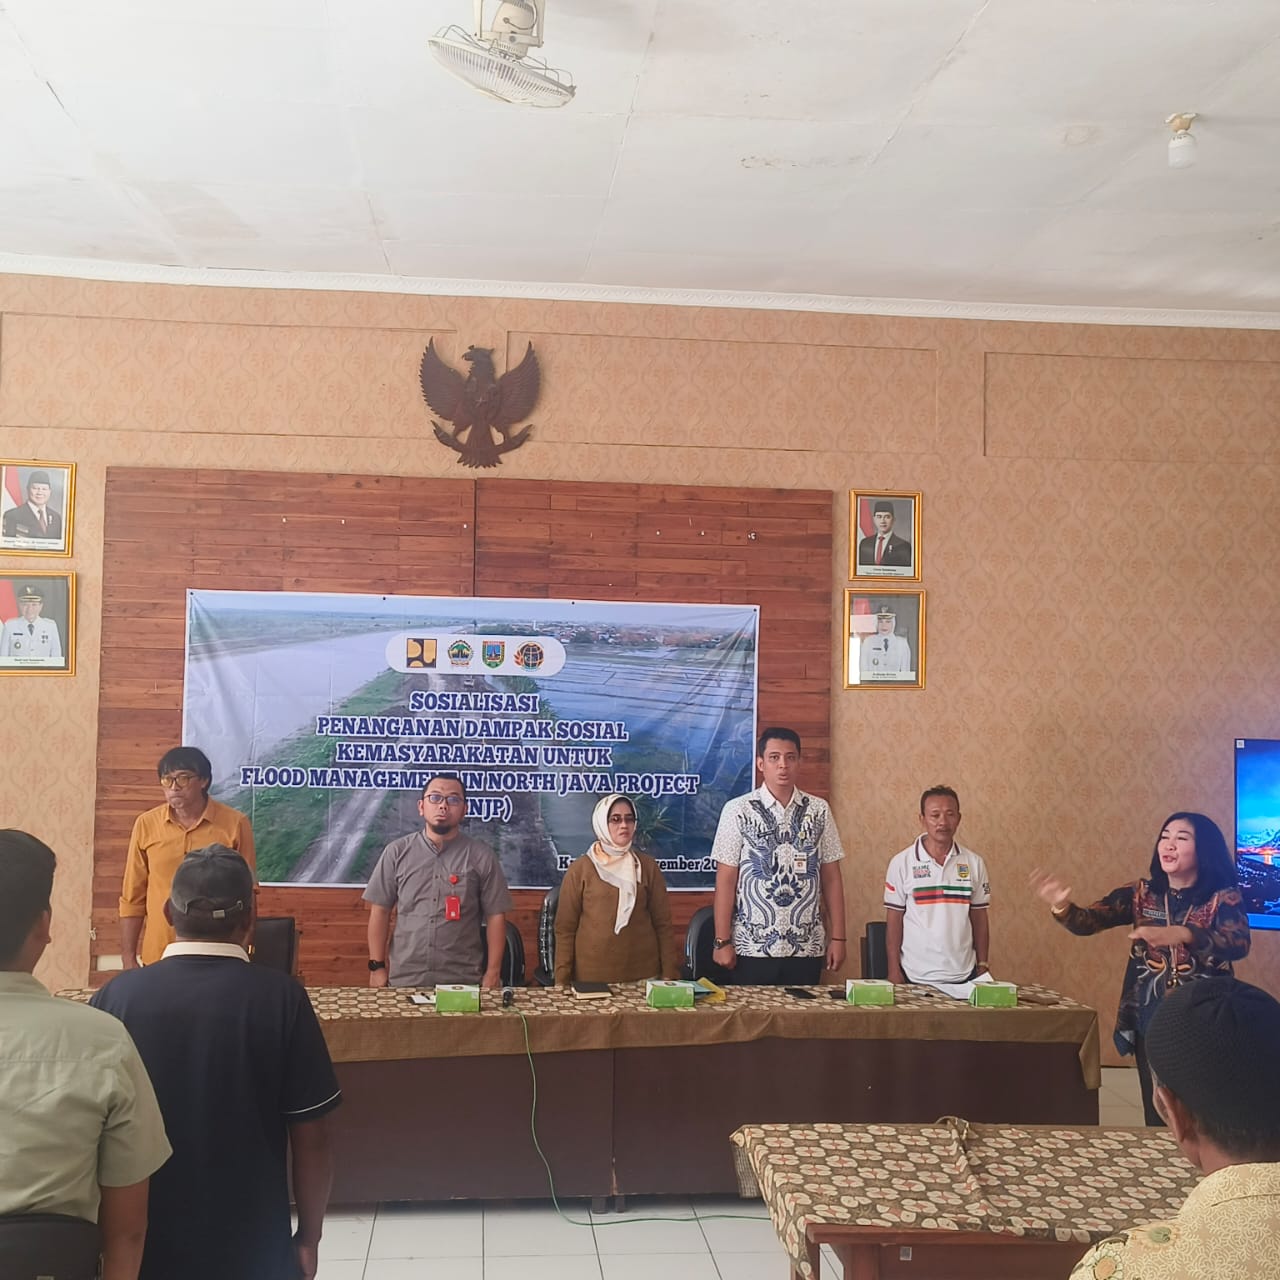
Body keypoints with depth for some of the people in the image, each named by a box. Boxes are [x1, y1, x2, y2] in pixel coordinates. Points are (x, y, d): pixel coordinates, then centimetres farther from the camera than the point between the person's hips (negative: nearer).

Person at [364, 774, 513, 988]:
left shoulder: (482, 857, 0)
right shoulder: (396, 852, 3)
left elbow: (495, 916, 0)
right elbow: (380, 912, 4)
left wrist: (493, 973, -3)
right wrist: (377, 966, 0)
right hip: (404, 979, 1)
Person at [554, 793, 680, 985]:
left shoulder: (647, 866, 5)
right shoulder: (580, 869, 0)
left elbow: (662, 924, 5)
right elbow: (565, 928, 0)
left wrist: (670, 975, 0)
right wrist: (561, 981, -4)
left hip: (643, 974, 1)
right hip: (591, 976, -1)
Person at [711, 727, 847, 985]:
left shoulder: (819, 810, 4)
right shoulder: (737, 810, -3)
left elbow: (831, 876, 6)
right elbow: (726, 879, -3)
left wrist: (838, 937, 3)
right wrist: (722, 941, -6)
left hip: (807, 947, 2)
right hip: (753, 947, -2)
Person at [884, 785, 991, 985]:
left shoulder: (974, 863, 4)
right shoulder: (902, 863, -4)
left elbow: (979, 918, 9)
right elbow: (894, 920, -1)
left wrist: (983, 965, 6)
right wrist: (894, 971, -4)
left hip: (964, 976, 2)